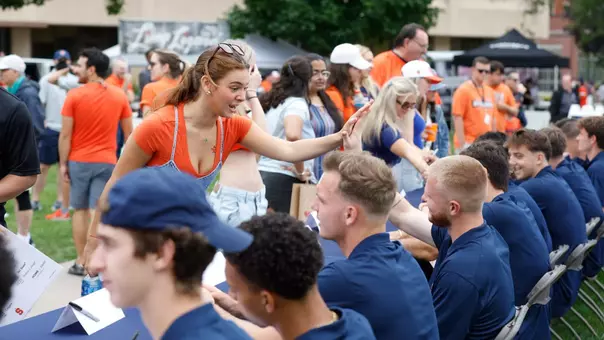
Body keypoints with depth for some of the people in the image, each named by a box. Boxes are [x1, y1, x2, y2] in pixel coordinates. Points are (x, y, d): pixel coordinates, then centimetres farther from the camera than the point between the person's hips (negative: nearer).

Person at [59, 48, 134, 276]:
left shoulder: (75, 95, -8)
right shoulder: (120, 96, 1)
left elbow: (65, 135, -8)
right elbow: (129, 133, 5)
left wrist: (63, 163, 0)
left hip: (79, 161, -1)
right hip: (107, 162, 1)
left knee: (80, 210, 11)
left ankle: (80, 262, 13)